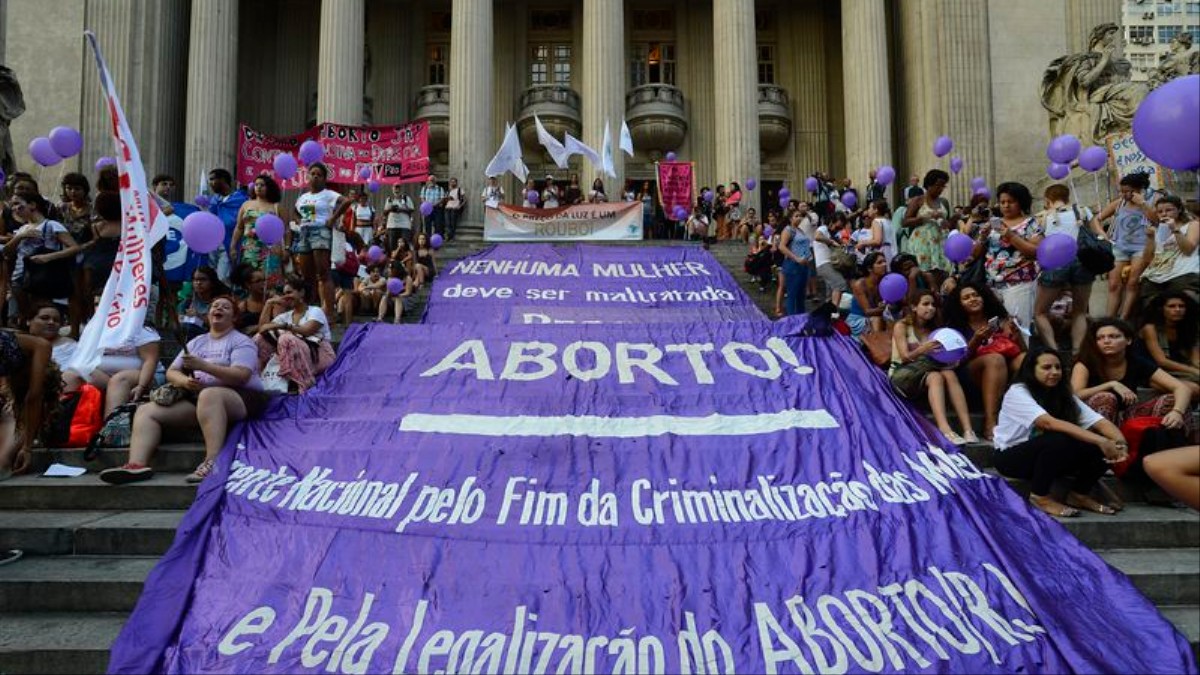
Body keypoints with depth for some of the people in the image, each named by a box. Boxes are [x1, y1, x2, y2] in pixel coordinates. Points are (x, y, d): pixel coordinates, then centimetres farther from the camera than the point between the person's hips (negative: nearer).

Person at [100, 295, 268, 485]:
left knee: (208, 395, -40)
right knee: (146, 410, -8)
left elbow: (241, 376, -13)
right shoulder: (196, 342, 23)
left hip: (240, 398, -7)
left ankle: (213, 462, -49)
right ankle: (137, 464, -29)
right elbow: (171, 372, 17)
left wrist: (203, 365, -21)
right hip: (198, 399, 7)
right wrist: (184, 381, -7)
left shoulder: (241, 341, 3)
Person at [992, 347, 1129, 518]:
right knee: (1060, 440, -33)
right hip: (1011, 456, -6)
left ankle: (1078, 495, 4)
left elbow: (1100, 422, -12)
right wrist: (1100, 441, -41)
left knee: (1098, 447, -15)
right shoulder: (1017, 392, -19)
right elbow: (1049, 423, -34)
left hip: (1049, 455, 6)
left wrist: (1120, 443, -33)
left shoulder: (1064, 395, 0)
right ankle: (1040, 496, -16)